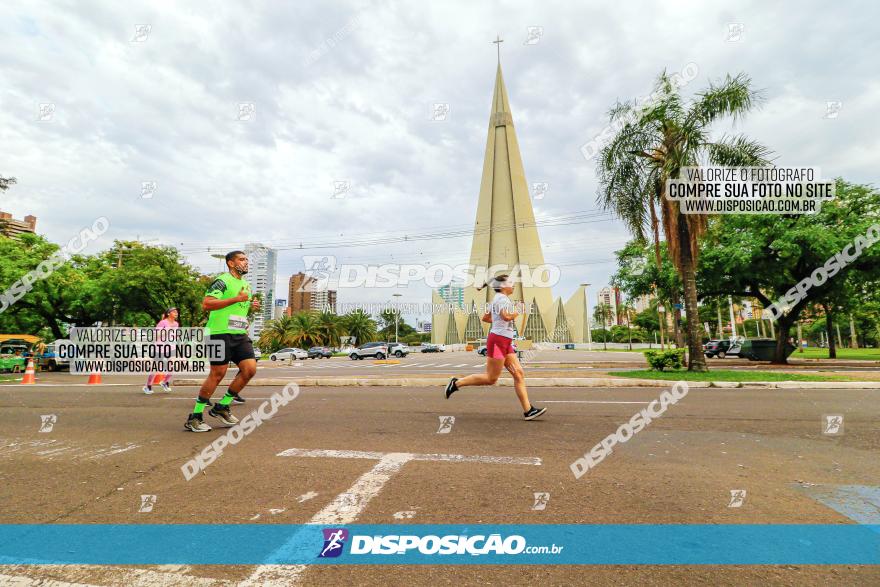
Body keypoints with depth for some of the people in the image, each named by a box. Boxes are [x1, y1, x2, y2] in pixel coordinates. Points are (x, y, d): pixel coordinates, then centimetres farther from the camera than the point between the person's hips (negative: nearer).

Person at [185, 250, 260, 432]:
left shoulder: (246, 284, 20)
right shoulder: (222, 281, -7)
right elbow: (206, 304, -19)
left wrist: (253, 306, 12)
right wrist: (236, 299, -21)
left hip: (240, 335, 8)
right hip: (221, 333, -8)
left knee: (250, 368, -4)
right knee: (217, 374, -5)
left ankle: (222, 407, 12)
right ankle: (194, 417, 10)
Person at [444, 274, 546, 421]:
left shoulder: (499, 299, 20)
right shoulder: (502, 298, -10)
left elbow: (485, 318, 25)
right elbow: (507, 316, -26)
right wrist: (516, 313, -6)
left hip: (506, 343, 10)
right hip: (498, 340, -10)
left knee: (519, 374, 3)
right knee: (491, 379, -4)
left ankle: (528, 410, 4)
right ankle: (456, 383, 7)